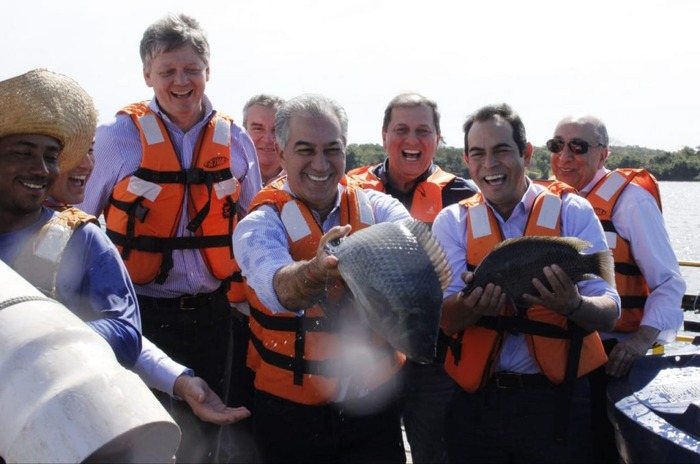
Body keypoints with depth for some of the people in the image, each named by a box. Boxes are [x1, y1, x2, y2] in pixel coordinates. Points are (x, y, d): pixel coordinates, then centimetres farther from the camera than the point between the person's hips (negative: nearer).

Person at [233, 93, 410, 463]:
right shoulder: (261, 223, -10)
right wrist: (317, 270, -54)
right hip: (291, 409, -2)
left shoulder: (377, 208, -1)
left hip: (375, 401, 2)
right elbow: (277, 287, -32)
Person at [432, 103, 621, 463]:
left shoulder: (571, 212, -3)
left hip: (555, 401, -1)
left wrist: (573, 305, -31)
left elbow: (608, 313, -8)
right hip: (476, 402, 1)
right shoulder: (453, 222, 1)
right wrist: (473, 302, -32)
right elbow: (447, 320, -9)